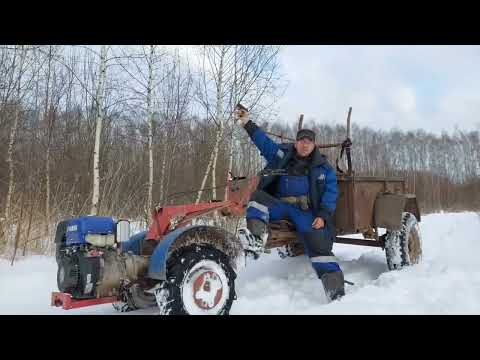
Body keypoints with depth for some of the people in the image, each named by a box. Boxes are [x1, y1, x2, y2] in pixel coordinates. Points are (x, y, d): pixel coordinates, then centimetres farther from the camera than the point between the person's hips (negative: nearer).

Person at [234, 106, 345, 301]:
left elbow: (331, 193, 1)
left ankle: (336, 289, -19)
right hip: (278, 205, 2)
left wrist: (323, 216, -13)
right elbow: (263, 140, 11)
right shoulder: (282, 154, 12)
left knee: (318, 244, -19)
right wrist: (247, 123, 3)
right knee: (257, 195, -23)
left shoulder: (323, 168, 7)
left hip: (306, 211, -2)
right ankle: (257, 238, -42)